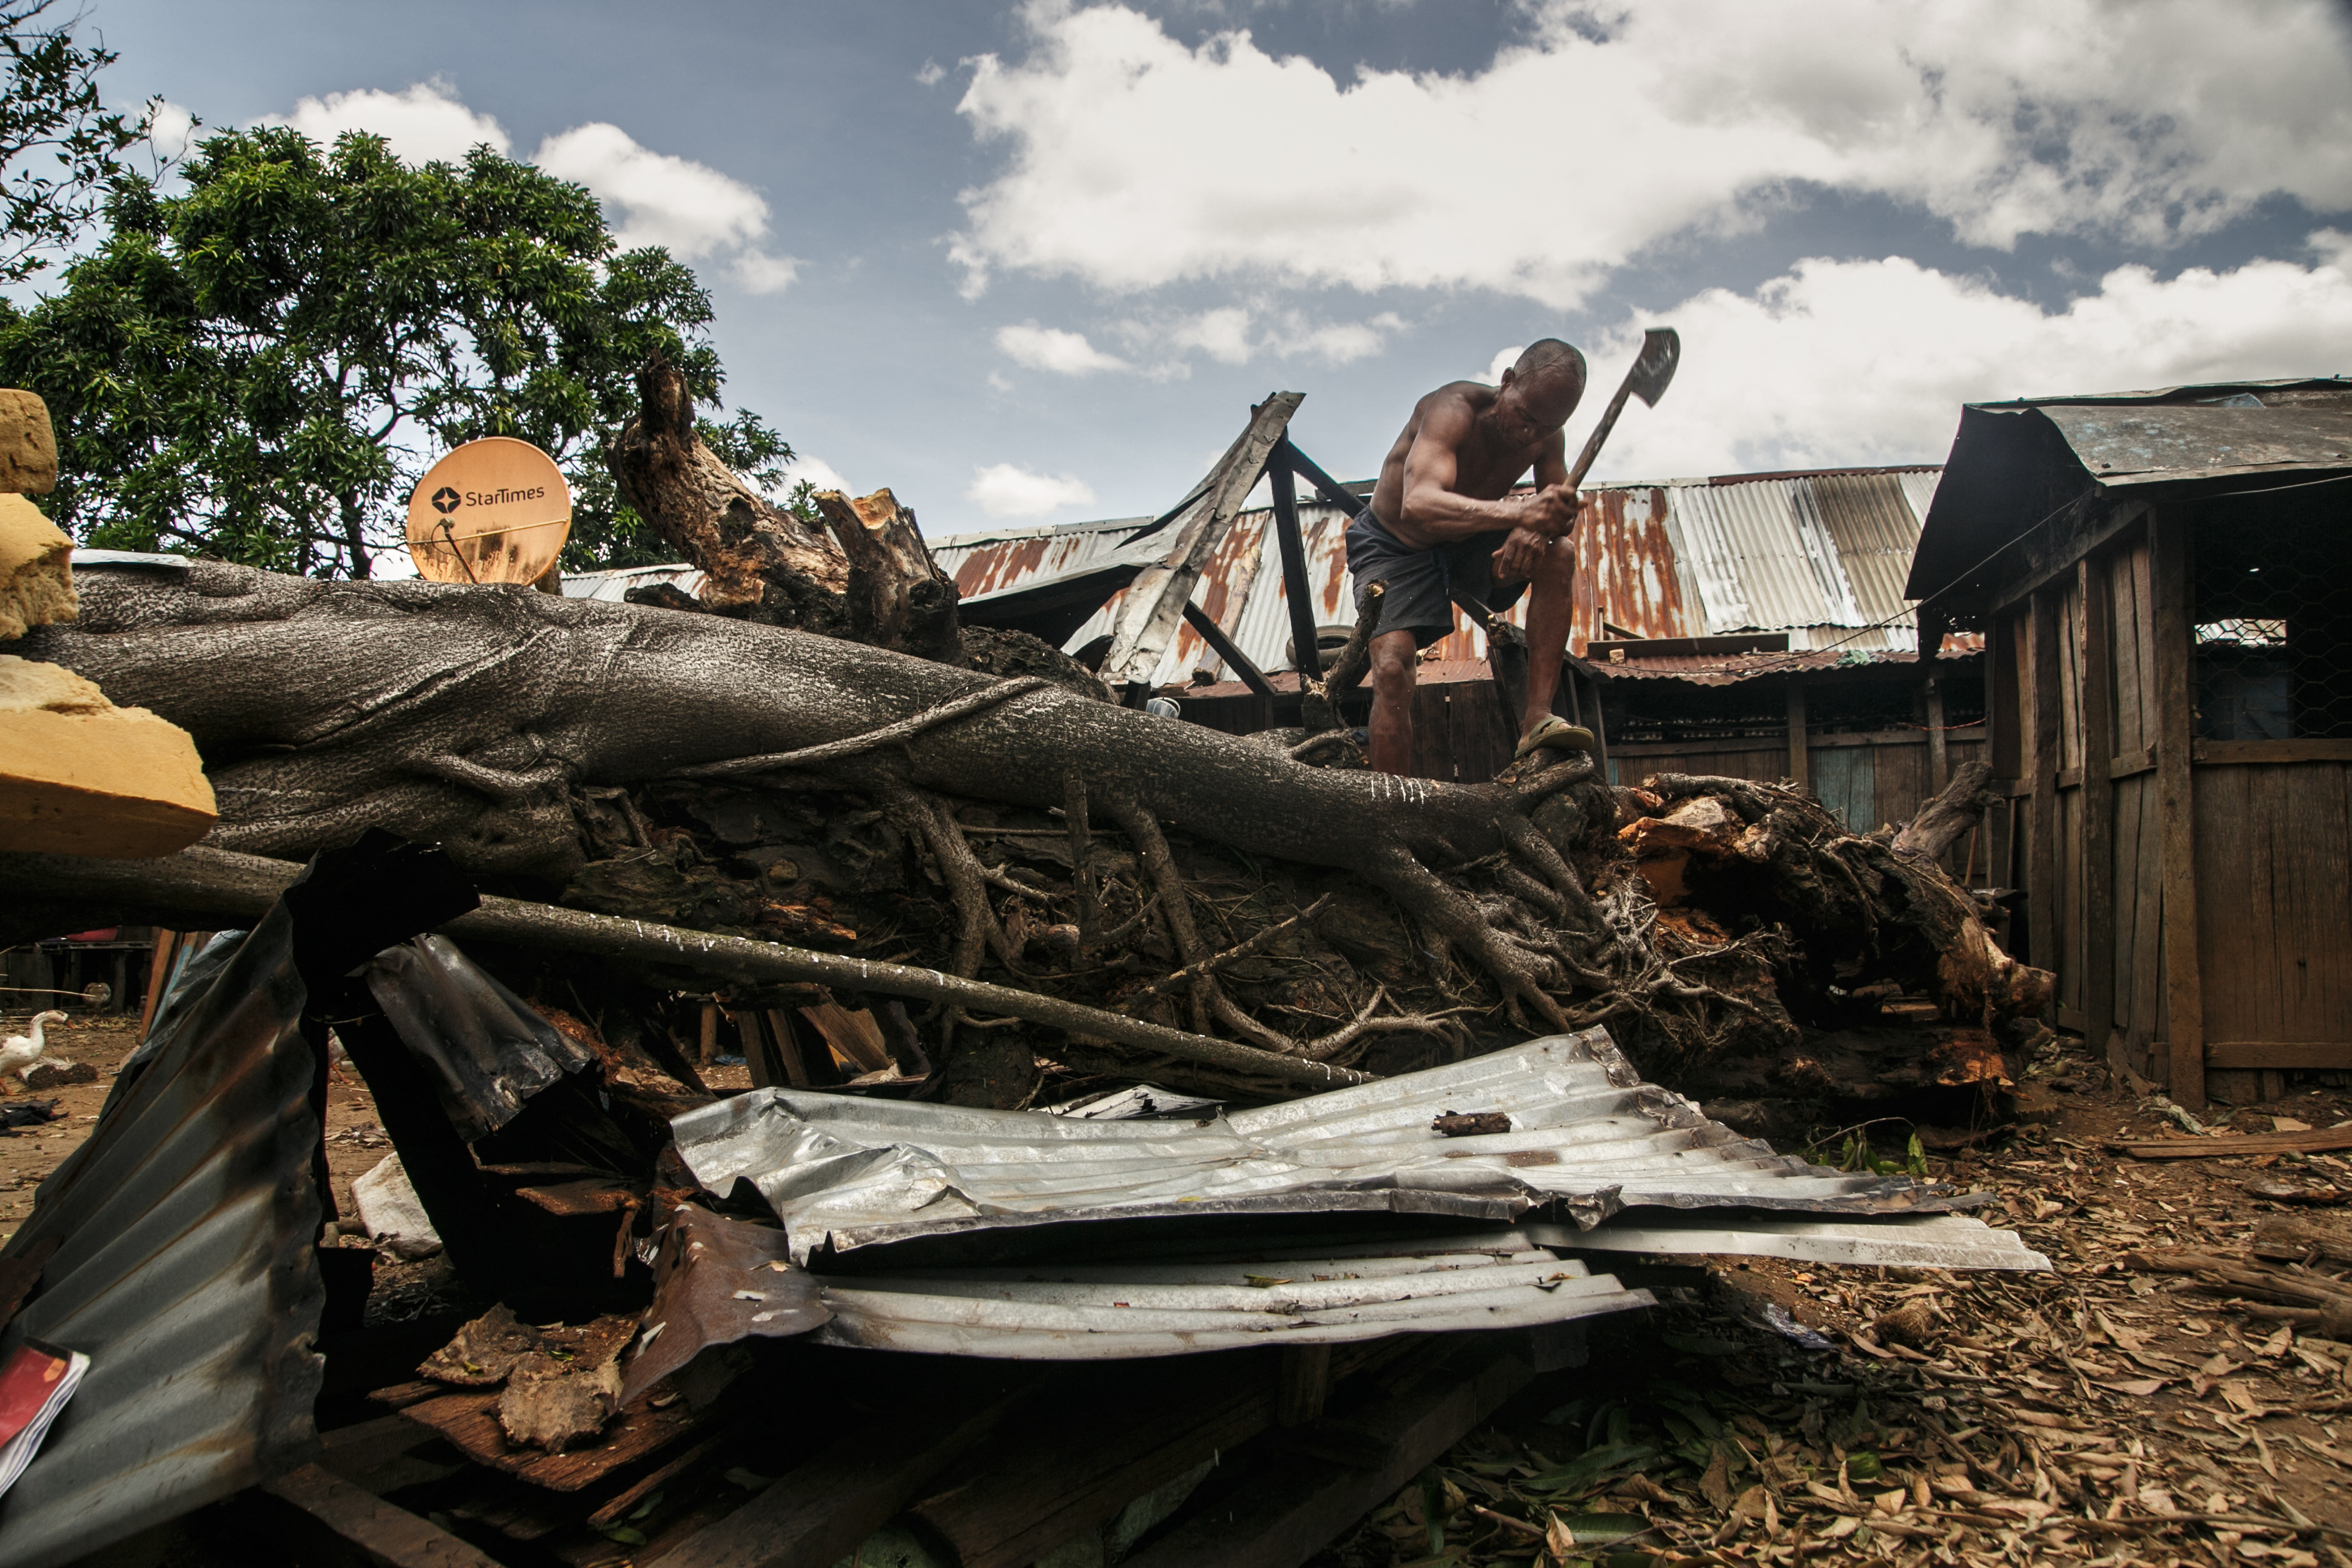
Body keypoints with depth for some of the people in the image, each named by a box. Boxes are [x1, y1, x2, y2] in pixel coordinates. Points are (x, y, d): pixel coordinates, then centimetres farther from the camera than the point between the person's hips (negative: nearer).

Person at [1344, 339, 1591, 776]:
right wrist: (1515, 512, -64)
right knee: (1392, 667, -24)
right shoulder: (1455, 410, -31)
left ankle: (1537, 716, -21)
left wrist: (1534, 529, -36)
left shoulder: (1546, 439, -11)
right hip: (1394, 546, -5)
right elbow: (1417, 506, -48)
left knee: (1559, 555, -20)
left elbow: (1563, 516, -10)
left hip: (1467, 543, 5)